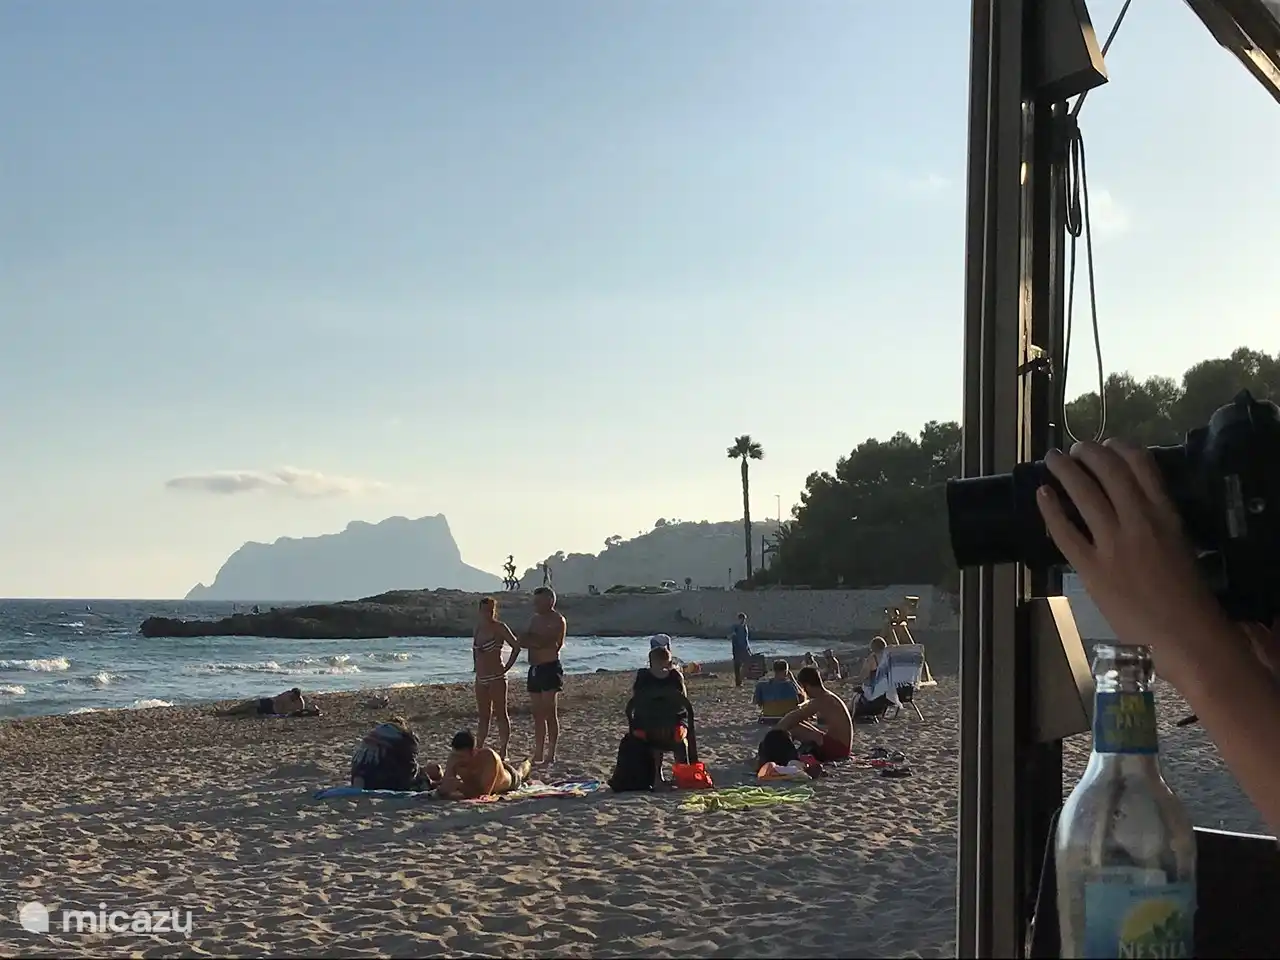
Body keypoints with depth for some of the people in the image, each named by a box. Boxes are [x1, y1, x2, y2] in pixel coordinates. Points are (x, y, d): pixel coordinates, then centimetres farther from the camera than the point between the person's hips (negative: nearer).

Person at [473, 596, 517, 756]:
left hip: (496, 677, -7)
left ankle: (503, 751, 1)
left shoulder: (499, 628, -8)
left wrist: (508, 666, -11)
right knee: (484, 716, 11)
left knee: (501, 714, -2)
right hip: (480, 678, 7)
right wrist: (477, 668, 13)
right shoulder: (478, 627, 10)